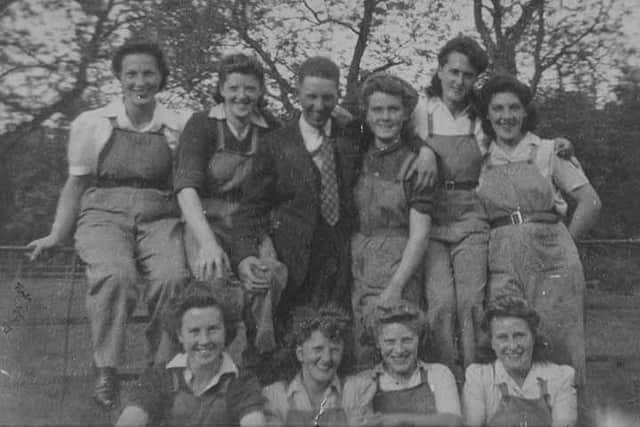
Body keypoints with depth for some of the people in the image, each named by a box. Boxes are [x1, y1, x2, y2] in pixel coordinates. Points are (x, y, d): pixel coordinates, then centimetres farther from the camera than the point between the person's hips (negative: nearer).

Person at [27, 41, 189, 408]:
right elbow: (76, 183, 15)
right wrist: (57, 235, 12)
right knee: (115, 275, -33)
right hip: (104, 216, 0)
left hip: (160, 218, 1)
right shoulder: (92, 124, 8)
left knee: (174, 277, -30)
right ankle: (107, 372, -18)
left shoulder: (178, 128, 7)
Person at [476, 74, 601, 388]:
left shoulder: (548, 151, 7)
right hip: (502, 262, 1)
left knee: (555, 344, -1)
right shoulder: (481, 160, 11)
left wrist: (561, 244, 2)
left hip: (551, 259, -1)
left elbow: (590, 203, 5)